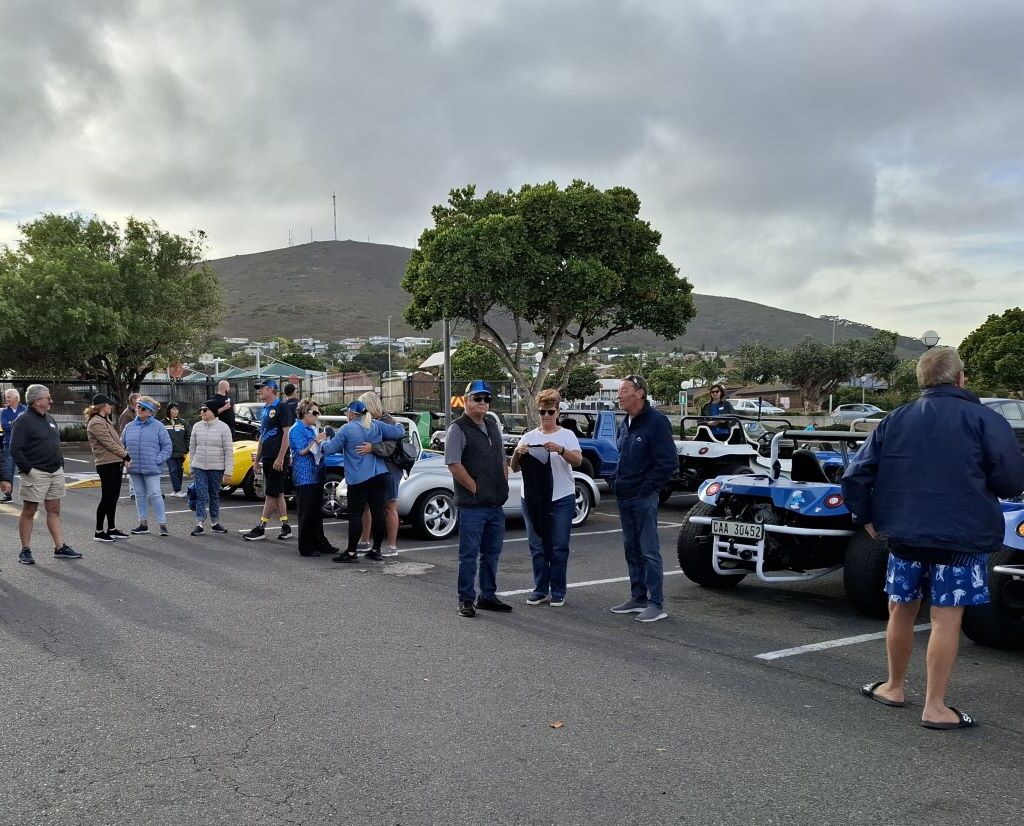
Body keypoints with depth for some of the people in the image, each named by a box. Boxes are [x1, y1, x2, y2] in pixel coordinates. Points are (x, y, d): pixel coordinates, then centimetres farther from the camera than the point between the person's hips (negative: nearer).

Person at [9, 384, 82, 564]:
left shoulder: (49, 419, 15)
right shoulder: (24, 421, -10)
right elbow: (16, 449, -14)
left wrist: (61, 463, 14)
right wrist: (27, 469, -17)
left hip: (56, 472, 7)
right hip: (36, 474, -7)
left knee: (54, 510, 9)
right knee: (29, 511, 2)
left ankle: (60, 548, 12)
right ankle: (25, 551, 9)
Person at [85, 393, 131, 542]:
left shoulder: (105, 420, 18)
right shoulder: (96, 423, -14)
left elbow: (116, 440, 18)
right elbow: (109, 443, -17)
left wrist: (124, 454, 4)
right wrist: (126, 455, -10)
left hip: (115, 463, 9)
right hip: (106, 464, -9)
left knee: (113, 498, 13)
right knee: (106, 498, -4)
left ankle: (112, 529, 21)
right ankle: (99, 532, 4)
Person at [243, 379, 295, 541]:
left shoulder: (282, 408, -9)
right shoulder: (265, 410, 17)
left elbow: (287, 433, -15)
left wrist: (280, 458, -20)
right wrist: (257, 458, 18)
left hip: (277, 459, -9)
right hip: (267, 458, 9)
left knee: (271, 494, -5)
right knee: (278, 493, 9)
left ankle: (261, 528, -2)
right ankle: (285, 527, 13)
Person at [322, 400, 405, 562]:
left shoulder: (346, 429, -4)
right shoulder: (377, 426, 9)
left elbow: (330, 449, -1)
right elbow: (399, 432, 8)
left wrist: (323, 442, 20)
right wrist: (399, 425, 30)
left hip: (358, 479, -5)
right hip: (379, 476, 5)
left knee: (355, 514, -2)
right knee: (378, 512, 5)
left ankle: (351, 552, -2)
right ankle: (376, 550, 11)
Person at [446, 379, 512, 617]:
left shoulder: (493, 426, 16)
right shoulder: (458, 429, -8)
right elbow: (454, 465, -16)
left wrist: (503, 487, 9)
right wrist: (476, 489, -14)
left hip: (496, 504, 7)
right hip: (472, 505, -7)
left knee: (491, 553, 14)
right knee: (469, 554, -1)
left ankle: (488, 596, 24)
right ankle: (466, 600, 8)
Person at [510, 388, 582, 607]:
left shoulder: (567, 435, 2)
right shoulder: (528, 437, 9)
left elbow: (578, 461, -12)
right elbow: (514, 468, 5)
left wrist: (561, 449, -30)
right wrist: (517, 453, -17)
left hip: (561, 499, -2)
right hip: (532, 498, 3)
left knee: (559, 548, 2)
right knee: (537, 547, 8)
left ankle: (557, 592, 11)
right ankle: (540, 590, 18)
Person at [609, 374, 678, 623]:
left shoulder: (656, 422, -12)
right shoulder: (624, 425, 14)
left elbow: (669, 462, -16)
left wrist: (646, 488, -15)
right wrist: (618, 482, 11)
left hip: (644, 498, -8)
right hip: (624, 498, 8)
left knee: (649, 551, -5)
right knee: (631, 549, 13)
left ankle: (656, 604, 0)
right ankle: (638, 598, 23)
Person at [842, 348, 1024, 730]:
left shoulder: (895, 420, 5)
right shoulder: (984, 419, -5)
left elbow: (856, 475, 1)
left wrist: (867, 517, 12)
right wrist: (981, 488, 8)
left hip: (904, 535, 4)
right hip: (963, 537, -3)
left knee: (901, 611, 16)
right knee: (946, 618, 1)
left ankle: (895, 687, 30)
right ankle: (935, 708, 5)